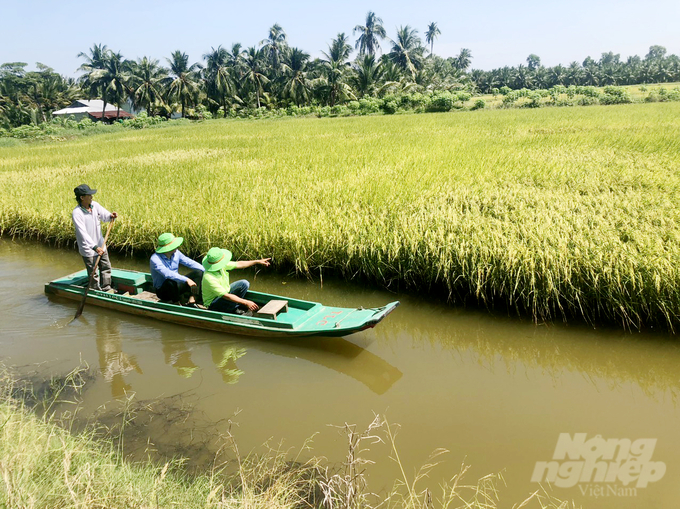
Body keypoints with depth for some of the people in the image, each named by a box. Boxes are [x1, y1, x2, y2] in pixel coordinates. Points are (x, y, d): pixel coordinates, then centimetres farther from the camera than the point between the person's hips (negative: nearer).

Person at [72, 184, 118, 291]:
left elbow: (104, 215, 4)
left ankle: (106, 290, 33)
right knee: (93, 274, 4)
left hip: (100, 245, 7)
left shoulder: (95, 205, -3)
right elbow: (83, 233, -29)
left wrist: (111, 216, -23)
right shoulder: (76, 213, -22)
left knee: (106, 268, 18)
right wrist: (95, 247, -37)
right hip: (88, 248, -7)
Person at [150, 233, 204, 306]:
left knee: (198, 273, -11)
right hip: (162, 291, -6)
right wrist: (186, 280, -46)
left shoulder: (176, 253, -3)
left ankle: (191, 301, -20)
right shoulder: (155, 259, -22)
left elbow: (190, 263, -2)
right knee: (170, 282, -40)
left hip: (176, 286, 7)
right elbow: (167, 274, -37)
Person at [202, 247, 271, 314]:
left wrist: (257, 261, 2)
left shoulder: (222, 265, -13)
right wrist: (246, 303, -36)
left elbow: (239, 264, 3)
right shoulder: (209, 278, -35)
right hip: (212, 304, -8)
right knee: (232, 301, -36)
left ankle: (235, 307, -2)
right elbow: (226, 296, -36)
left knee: (244, 284, -6)